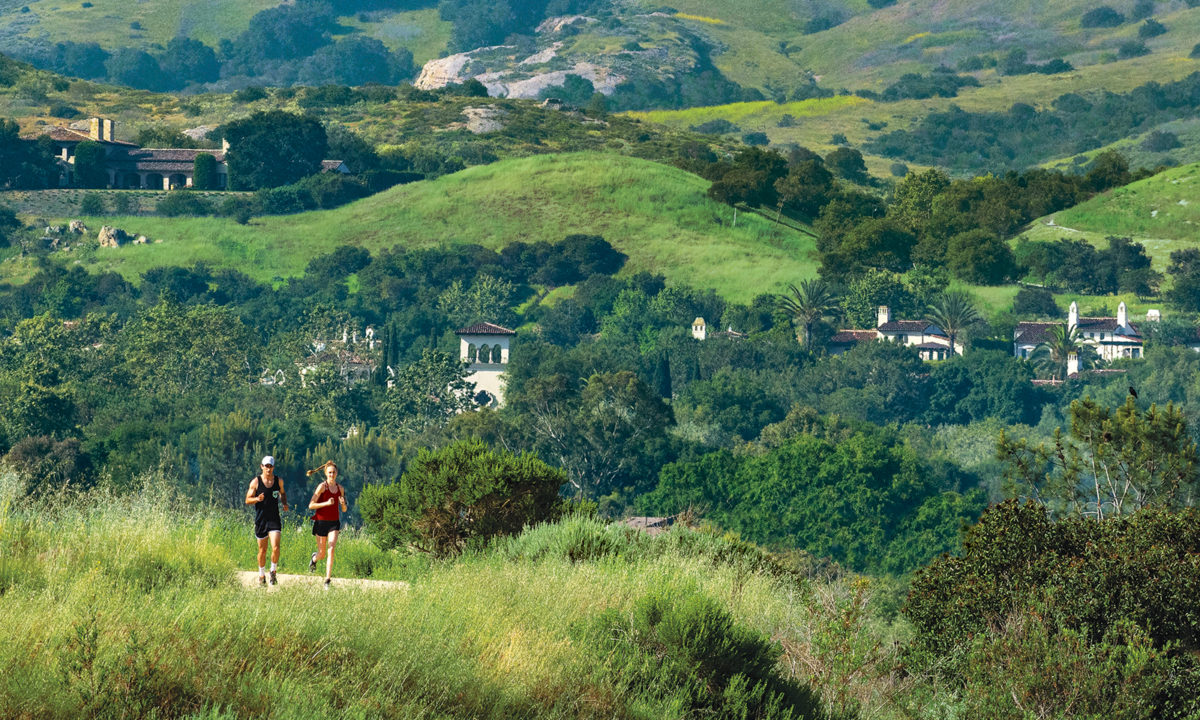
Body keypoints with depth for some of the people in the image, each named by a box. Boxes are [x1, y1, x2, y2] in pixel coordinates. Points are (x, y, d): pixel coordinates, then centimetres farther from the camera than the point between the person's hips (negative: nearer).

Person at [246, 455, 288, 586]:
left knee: (275, 548, -15)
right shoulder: (256, 482, -4)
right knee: (262, 550, 7)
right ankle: (262, 575, 26)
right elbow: (247, 500, -2)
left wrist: (285, 503, 4)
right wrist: (257, 499, -23)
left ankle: (273, 571, 7)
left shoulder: (279, 481, 4)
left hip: (274, 520, 1)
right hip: (260, 520, -1)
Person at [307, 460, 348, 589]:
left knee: (331, 550, -15)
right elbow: (311, 506, -11)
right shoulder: (322, 486, -7)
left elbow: (344, 510, 14)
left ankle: (327, 580, -15)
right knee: (322, 554, 7)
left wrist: (343, 504, -9)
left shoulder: (340, 489, 7)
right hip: (321, 521, -2)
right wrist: (326, 503, -22)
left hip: (334, 523, 2)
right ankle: (314, 558, 45)